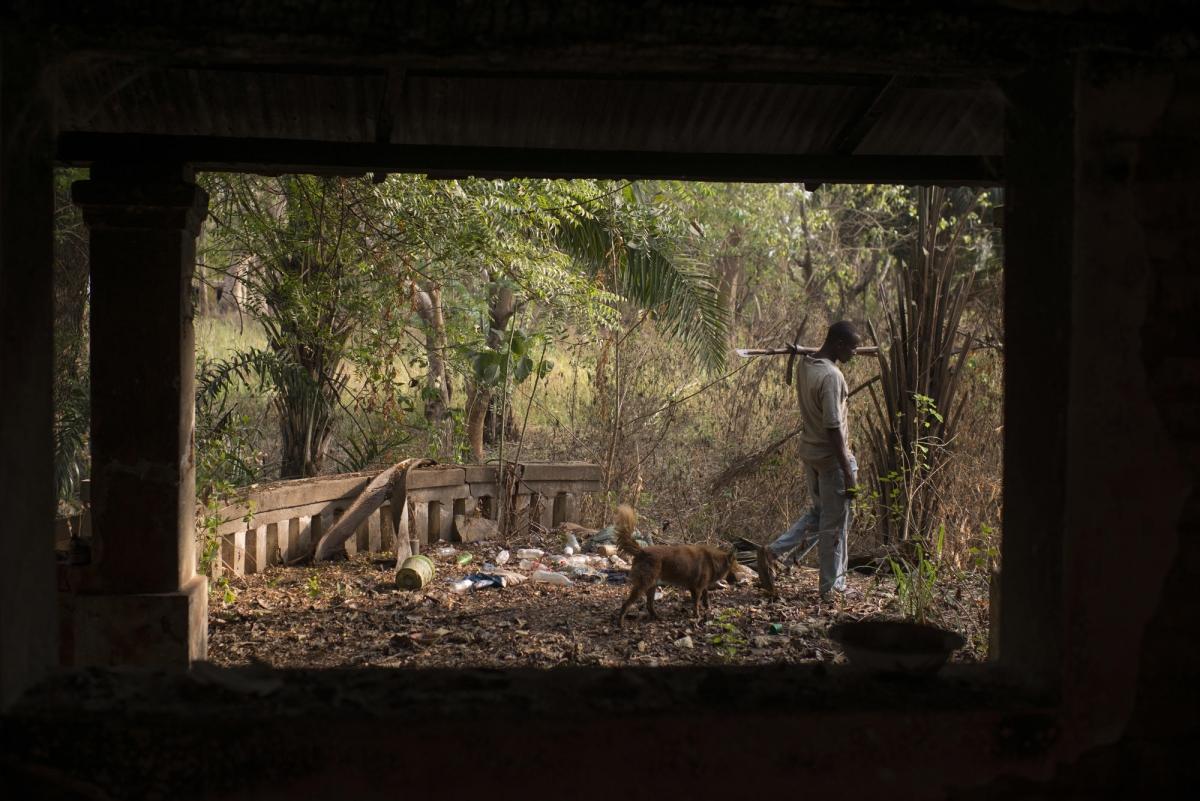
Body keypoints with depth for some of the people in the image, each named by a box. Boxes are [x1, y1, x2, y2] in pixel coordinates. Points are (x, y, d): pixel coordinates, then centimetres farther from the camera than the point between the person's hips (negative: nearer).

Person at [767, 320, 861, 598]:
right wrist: (848, 473, -22)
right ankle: (831, 586, 16)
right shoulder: (831, 376, -25)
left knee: (818, 512, 24)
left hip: (809, 452, 8)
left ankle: (776, 550, 16)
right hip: (831, 457, -8)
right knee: (834, 524, 5)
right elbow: (833, 428, -25)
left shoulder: (804, 365, 3)